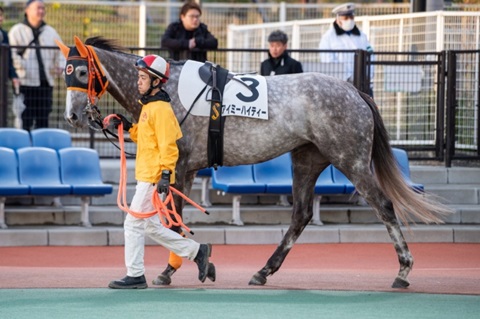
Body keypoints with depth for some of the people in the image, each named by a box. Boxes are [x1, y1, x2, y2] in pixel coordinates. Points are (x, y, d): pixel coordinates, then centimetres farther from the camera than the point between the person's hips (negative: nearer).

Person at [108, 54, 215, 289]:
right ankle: (196, 251, 19)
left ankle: (135, 275, -1)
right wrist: (128, 127, 14)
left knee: (134, 223, -7)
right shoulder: (148, 107, 16)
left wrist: (165, 174, -28)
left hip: (153, 179, -10)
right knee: (151, 227, 14)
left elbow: (167, 145, -21)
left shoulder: (161, 109, -15)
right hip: (145, 177, 10)